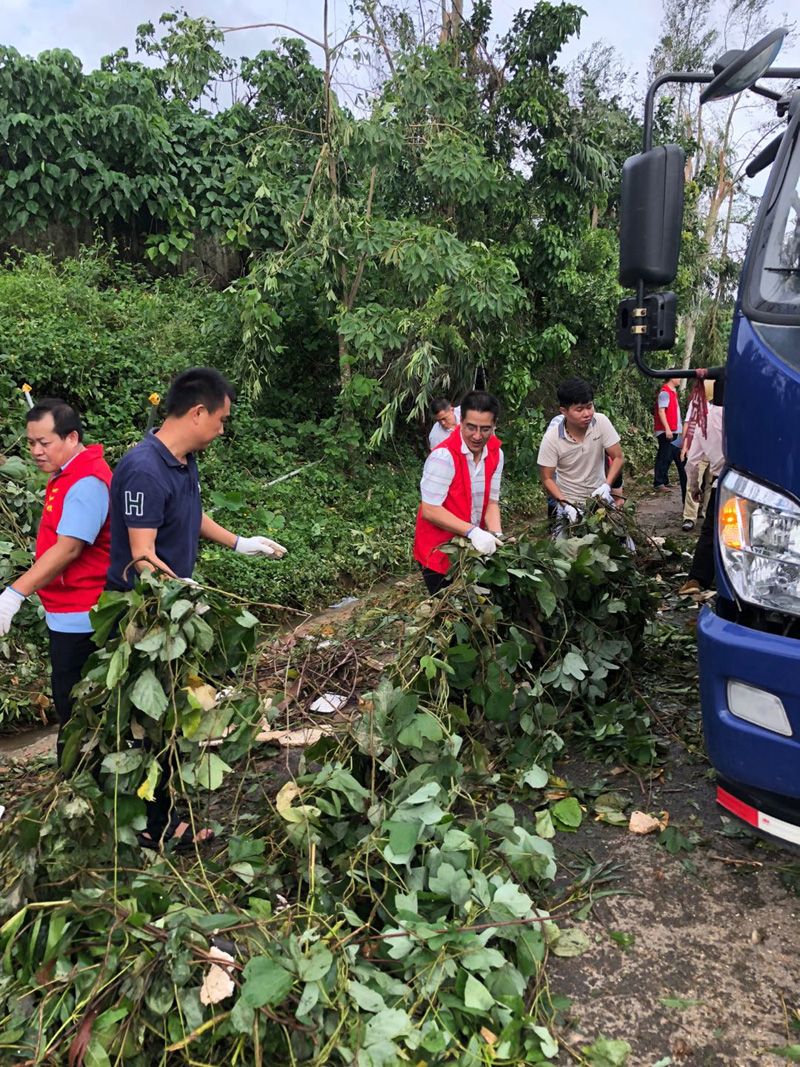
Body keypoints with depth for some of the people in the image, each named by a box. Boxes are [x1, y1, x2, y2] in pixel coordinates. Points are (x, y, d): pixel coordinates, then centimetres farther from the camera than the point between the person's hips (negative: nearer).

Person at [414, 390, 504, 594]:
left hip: (473, 549, 6)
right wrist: (473, 531, -30)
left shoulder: (496, 454, -2)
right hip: (440, 554, -6)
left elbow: (491, 501, 2)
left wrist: (496, 535, -16)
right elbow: (429, 510, -24)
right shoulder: (444, 456, -23)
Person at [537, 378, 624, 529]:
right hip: (568, 501, -2)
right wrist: (566, 505, -24)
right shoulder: (551, 439, -19)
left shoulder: (601, 422, -15)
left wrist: (607, 485, -24)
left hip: (600, 496, 2)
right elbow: (547, 479, -12)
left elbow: (618, 458, -9)